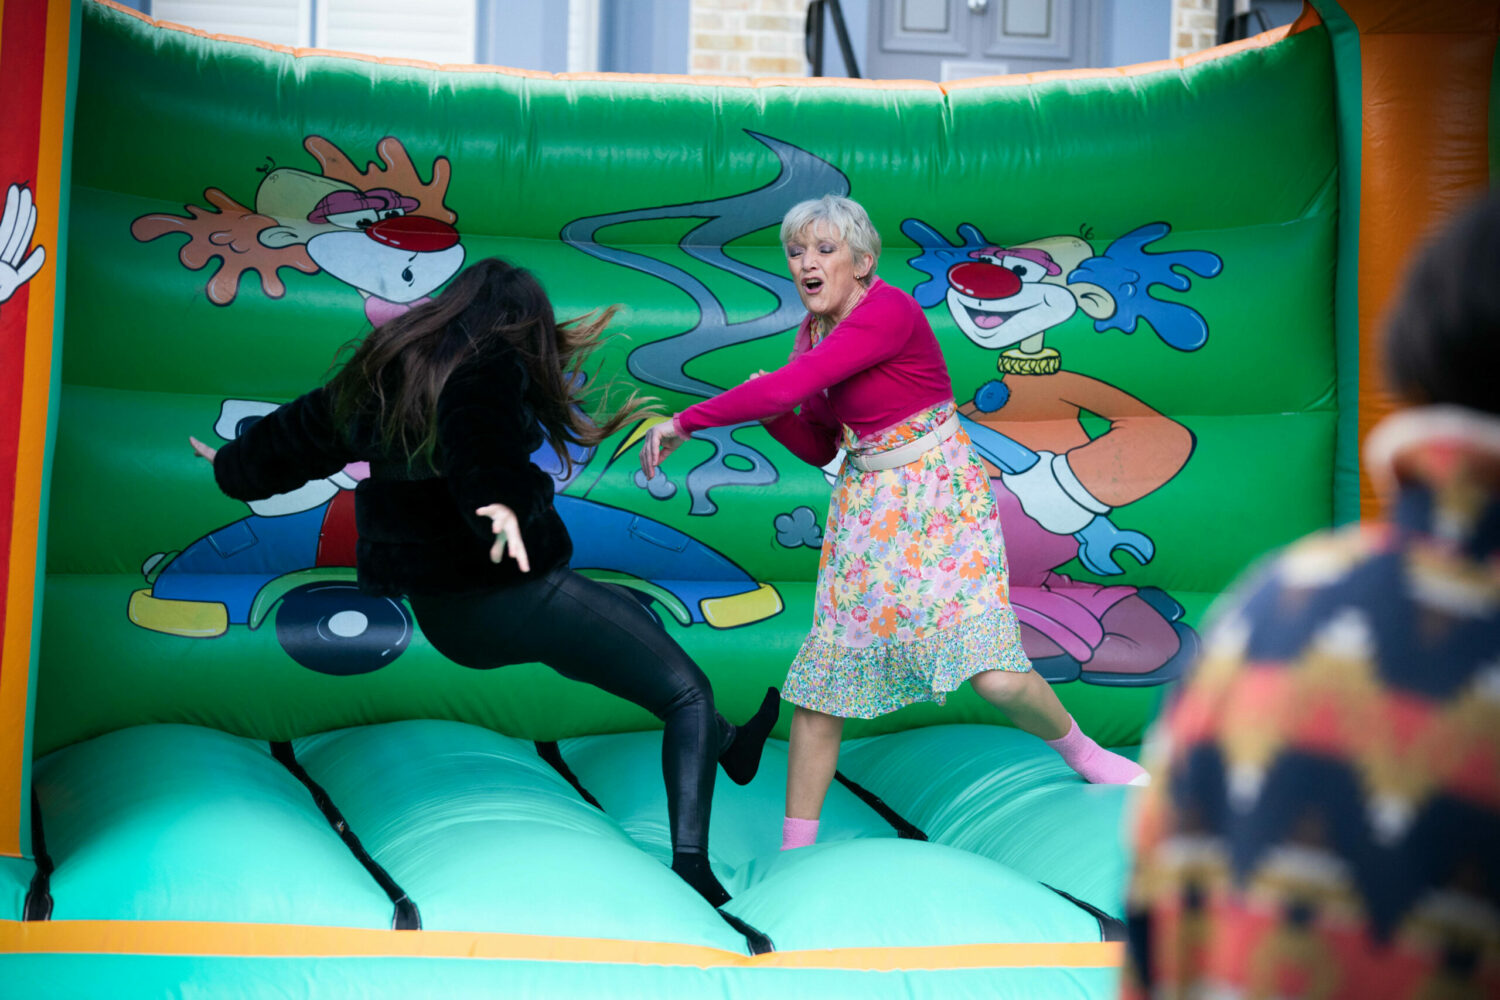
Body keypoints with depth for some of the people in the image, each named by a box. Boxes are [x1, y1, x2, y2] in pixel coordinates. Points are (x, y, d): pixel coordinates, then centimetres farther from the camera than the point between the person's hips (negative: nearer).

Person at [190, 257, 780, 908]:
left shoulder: (384, 369, 10)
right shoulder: (493, 367, -13)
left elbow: (306, 429, 24)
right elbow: (478, 435, -36)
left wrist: (234, 467, 41)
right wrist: (498, 498, -55)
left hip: (439, 613, 9)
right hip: (522, 594, -9)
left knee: (632, 616, 32)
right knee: (689, 694, 0)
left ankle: (728, 745, 44)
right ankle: (690, 863, -16)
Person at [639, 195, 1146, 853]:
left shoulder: (889, 310, -20)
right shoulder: (813, 331, 6)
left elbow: (792, 385, -29)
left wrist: (687, 421, -21)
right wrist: (772, 415, -5)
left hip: (941, 499, -7)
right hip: (866, 512, 7)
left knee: (996, 678, -15)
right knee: (819, 685, 0)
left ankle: (1082, 754, 16)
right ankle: (795, 852, 9)